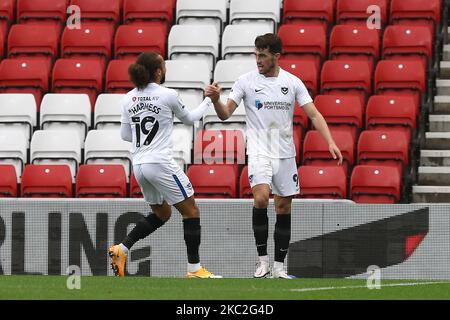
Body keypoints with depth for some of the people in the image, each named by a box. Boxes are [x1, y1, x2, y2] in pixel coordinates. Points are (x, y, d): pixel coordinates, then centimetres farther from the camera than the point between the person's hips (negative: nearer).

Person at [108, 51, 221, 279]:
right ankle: (194, 269, 2)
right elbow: (189, 119, 9)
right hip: (161, 163, -7)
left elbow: (125, 135, 14)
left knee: (161, 213, 22)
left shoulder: (128, 99, 7)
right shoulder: (167, 95, -9)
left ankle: (121, 249, 8)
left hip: (139, 165, 7)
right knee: (191, 211, 4)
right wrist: (208, 101, 23)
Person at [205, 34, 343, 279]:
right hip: (259, 151, -3)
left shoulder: (293, 82, 2)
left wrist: (330, 142, -11)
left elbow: (314, 114, 2)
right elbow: (225, 114, -3)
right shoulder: (246, 81, -1)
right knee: (261, 198, -24)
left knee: (284, 209, 4)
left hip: (285, 154, 3)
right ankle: (263, 260, -14)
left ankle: (278, 268, 13)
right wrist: (216, 99, -24)